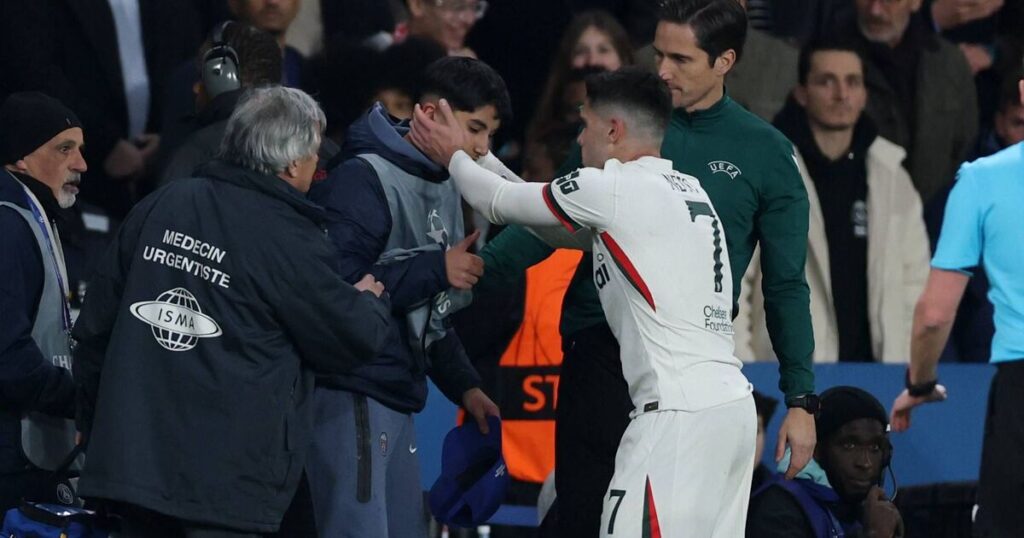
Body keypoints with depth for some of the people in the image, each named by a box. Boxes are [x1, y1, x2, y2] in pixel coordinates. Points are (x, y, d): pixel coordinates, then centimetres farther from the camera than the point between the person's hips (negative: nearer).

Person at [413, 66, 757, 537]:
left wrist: (455, 157, 26)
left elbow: (502, 206, 6)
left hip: (679, 414, -9)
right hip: (732, 404, 9)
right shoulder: (685, 190, 20)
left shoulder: (614, 188, -6)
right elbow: (567, 230, 30)